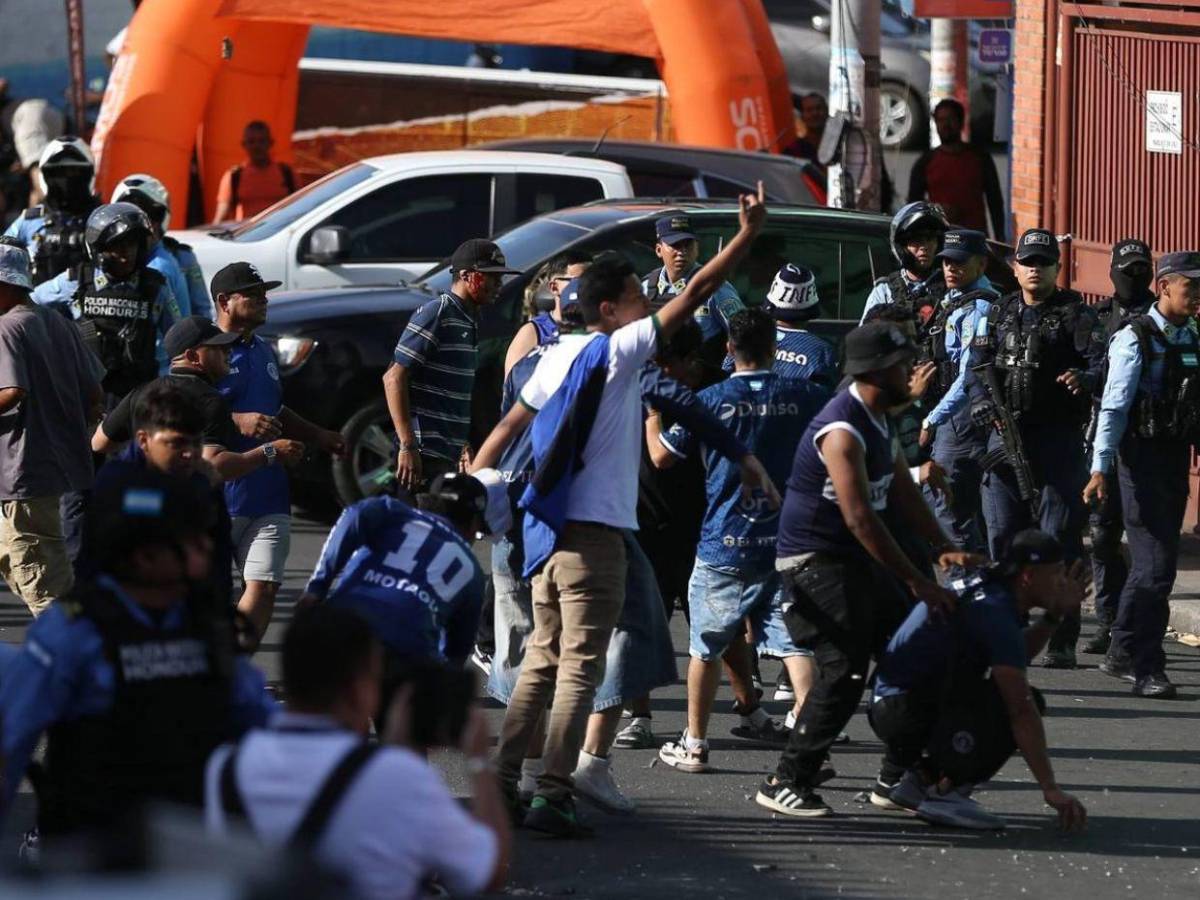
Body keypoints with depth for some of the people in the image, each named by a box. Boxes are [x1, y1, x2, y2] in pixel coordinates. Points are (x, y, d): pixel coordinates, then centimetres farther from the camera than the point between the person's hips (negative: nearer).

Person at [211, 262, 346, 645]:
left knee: (263, 587, -5)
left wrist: (319, 436, 25)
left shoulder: (263, 351, 19)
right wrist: (237, 422, -24)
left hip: (268, 495, 7)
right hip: (217, 494, -7)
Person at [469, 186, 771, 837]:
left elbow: (508, 427, 17)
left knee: (543, 662, 15)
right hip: (595, 532, -8)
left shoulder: (559, 356, 13)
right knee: (579, 670, -7)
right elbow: (694, 295, -12)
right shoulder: (617, 351, -9)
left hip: (549, 530, 8)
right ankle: (552, 796, -11)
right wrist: (747, 236, -9)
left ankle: (502, 783, 14)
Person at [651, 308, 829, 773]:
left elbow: (661, 456, 2)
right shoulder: (805, 397, -2)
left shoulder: (710, 401, -7)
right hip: (789, 541, 1)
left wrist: (651, 416, 19)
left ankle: (694, 745, 22)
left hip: (725, 545, -1)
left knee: (706, 647, 13)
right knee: (796, 644, 0)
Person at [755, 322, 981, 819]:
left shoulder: (880, 422, 10)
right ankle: (786, 783, -10)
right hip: (815, 560, -10)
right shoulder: (842, 430, -22)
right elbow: (860, 518, -27)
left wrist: (944, 549, 0)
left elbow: (903, 496, 14)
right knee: (844, 671, -17)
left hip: (856, 560, 10)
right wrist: (917, 582, -26)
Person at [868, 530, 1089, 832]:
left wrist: (1054, 615, 11)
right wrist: (1050, 789, -26)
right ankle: (941, 792, -13)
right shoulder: (994, 611, -20)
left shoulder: (986, 587, 10)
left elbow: (1017, 655, 26)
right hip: (904, 711, -11)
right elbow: (1021, 709, -25)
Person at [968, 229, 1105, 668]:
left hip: (1058, 438, -4)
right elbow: (978, 366, 8)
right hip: (1005, 435, 4)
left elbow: (1101, 359, -13)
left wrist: (1085, 378, -36)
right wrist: (983, 405, -11)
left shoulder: (1076, 314, 1)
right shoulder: (998, 314, 14)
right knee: (1002, 533, 6)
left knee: (1060, 536, -6)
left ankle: (1061, 640, -4)